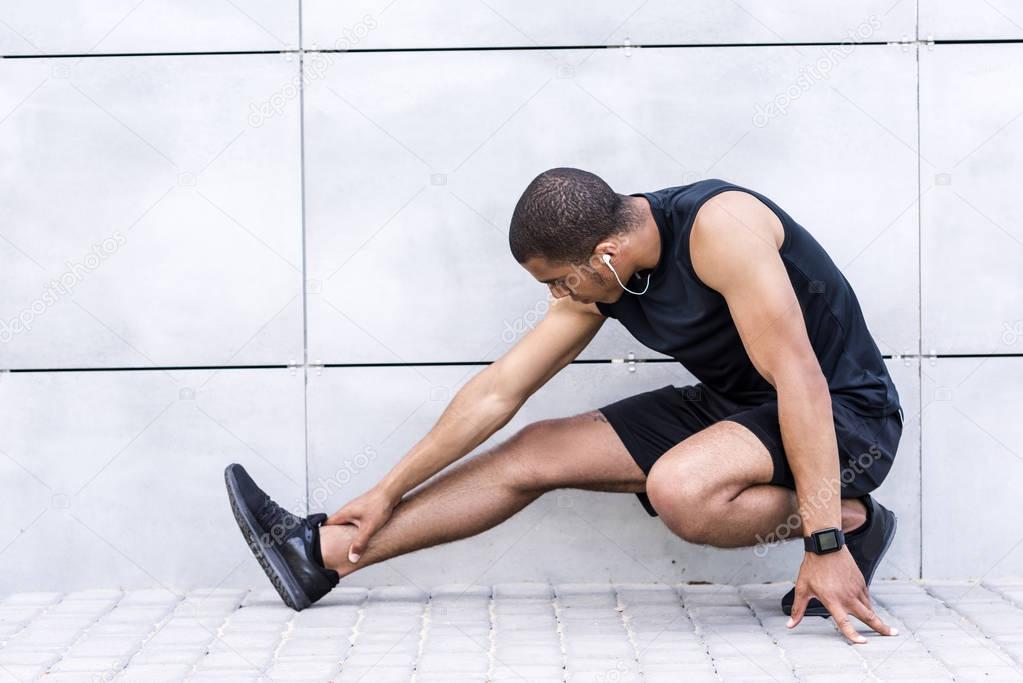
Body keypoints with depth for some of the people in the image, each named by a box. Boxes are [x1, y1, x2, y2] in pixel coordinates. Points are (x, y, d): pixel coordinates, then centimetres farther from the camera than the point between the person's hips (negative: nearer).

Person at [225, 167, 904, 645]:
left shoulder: (718, 227, -28)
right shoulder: (597, 276, -3)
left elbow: (800, 379, -31)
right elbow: (498, 392, 2)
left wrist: (826, 543, -33)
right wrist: (389, 493, 5)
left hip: (842, 415, -8)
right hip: (736, 408, 8)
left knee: (680, 488, -37)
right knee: (535, 453, 4)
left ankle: (850, 521, -12)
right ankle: (323, 553, 9)